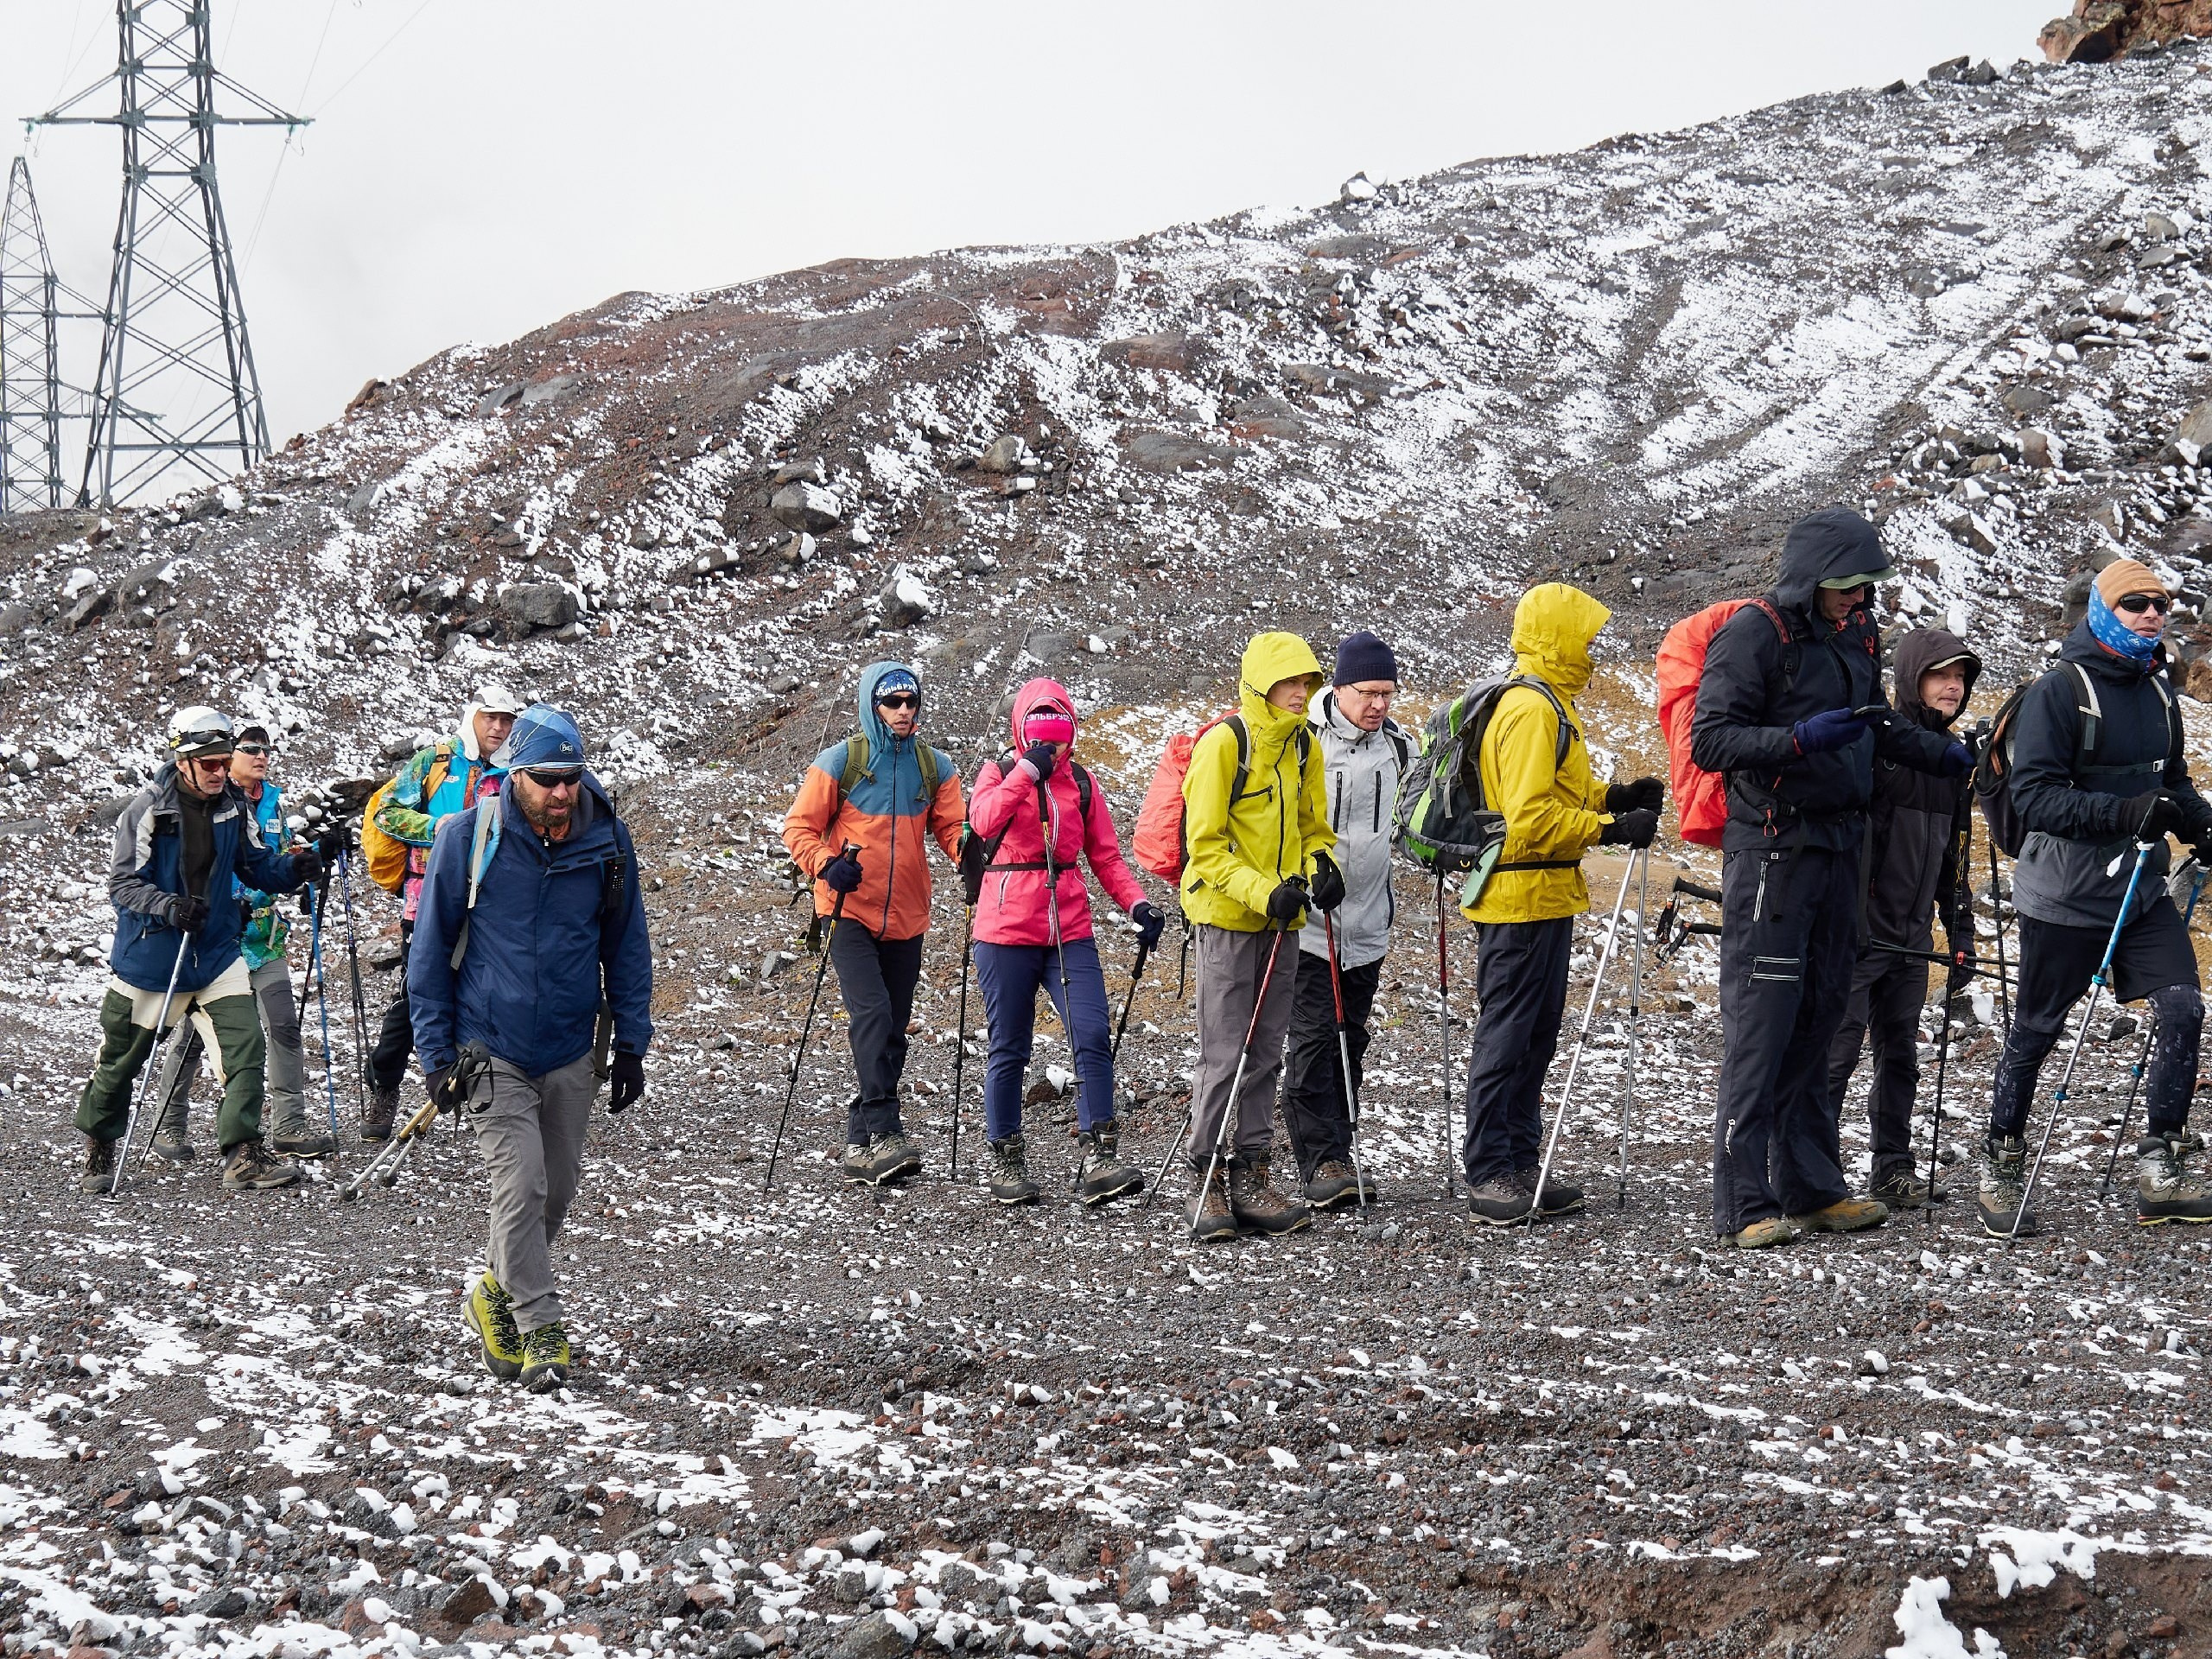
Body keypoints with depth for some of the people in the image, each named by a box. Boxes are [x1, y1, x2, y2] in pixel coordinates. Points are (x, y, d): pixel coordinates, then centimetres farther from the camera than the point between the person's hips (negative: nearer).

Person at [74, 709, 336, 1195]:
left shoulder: (234, 806, 0)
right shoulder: (148, 810, -15)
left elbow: (258, 867, 6)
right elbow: (122, 883, -15)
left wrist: (308, 862, -12)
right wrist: (169, 907, -32)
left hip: (216, 952, 4)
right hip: (152, 955, -4)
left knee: (244, 1042, -12)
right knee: (121, 1057, 9)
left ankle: (243, 1157, -10)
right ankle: (99, 1150, 30)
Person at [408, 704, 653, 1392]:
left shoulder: (606, 841, -3)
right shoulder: (469, 839, -11)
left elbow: (627, 946, 9)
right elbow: (431, 951, -3)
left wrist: (631, 1044, 6)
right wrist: (437, 1054, -5)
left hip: (572, 1051, 4)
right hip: (491, 1051, -4)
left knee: (558, 1187, 13)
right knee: (521, 1186, -13)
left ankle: (497, 1293, 36)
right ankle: (542, 1332, -6)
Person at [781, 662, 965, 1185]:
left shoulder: (934, 767, 7)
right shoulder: (840, 761, -3)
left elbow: (951, 827, 8)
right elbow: (799, 827, -1)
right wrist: (825, 864, -20)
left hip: (906, 919, 5)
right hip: (851, 912, -5)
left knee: (892, 1029, 7)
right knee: (872, 1013, -21)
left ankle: (861, 1145, 15)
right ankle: (882, 1133, -26)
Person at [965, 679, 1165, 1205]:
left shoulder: (1080, 783, 11)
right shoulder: (1000, 773, 2)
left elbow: (1106, 855, 10)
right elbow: (983, 821, -19)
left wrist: (1136, 903, -5)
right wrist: (1028, 769, -21)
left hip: (1070, 932, 3)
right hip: (1008, 931, -2)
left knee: (1093, 1036, -12)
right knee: (1009, 1049, 4)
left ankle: (1097, 1160, -13)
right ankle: (1006, 1162, 16)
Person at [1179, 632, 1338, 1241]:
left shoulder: (1302, 746, 10)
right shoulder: (1222, 743, -12)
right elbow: (1205, 844, -13)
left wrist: (1322, 865, -2)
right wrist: (1261, 891, -23)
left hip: (1281, 920, 7)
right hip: (1227, 916, -7)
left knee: (1265, 1054, 9)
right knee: (1224, 1055, -7)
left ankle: (1250, 1175, 14)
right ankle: (1208, 1180, -2)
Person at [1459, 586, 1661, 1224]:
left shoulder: (1548, 705, 17)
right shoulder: (1532, 710, -17)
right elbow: (1531, 818, -23)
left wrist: (1613, 796, 9)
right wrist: (1611, 828, -22)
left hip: (1545, 900, 11)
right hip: (1520, 901, -11)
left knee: (1536, 1038, 14)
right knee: (1504, 1037, -6)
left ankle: (1522, 1164, 20)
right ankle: (1488, 1174, -3)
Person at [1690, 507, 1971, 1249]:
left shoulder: (1857, 633, 13)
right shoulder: (1755, 634, -12)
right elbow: (1710, 741, -17)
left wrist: (1938, 752, 17)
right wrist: (1801, 738, -27)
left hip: (1838, 847, 8)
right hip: (1771, 847, -8)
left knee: (1817, 1021, 13)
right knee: (1759, 1027, -9)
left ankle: (1812, 1189, 19)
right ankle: (1745, 1206, -9)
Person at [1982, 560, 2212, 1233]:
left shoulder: (2158, 693, 8)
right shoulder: (2058, 693, -13)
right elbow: (2034, 796, -21)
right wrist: (2125, 812, -31)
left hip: (2142, 891, 6)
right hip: (2065, 897, -6)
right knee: (2034, 1032, 5)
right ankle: (2000, 1173, 20)